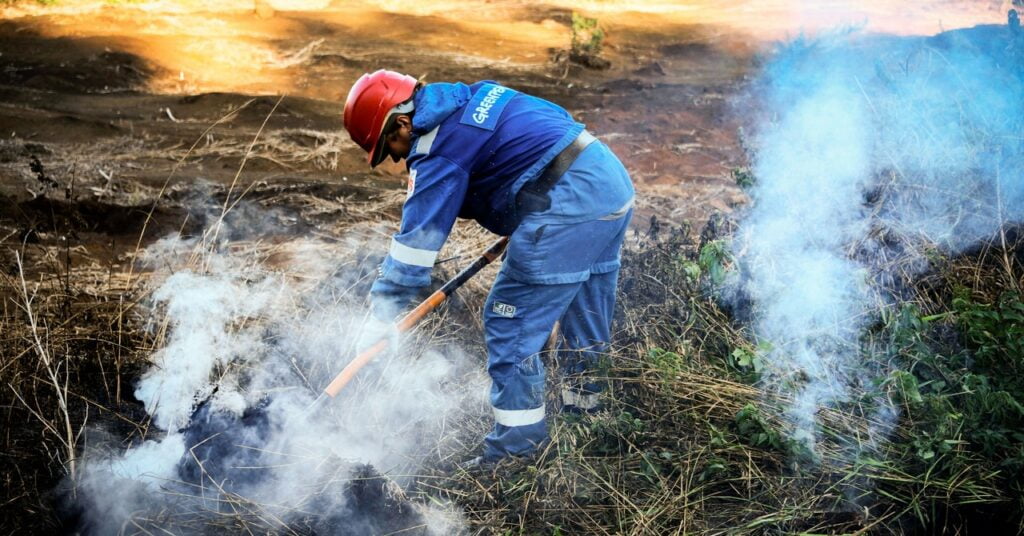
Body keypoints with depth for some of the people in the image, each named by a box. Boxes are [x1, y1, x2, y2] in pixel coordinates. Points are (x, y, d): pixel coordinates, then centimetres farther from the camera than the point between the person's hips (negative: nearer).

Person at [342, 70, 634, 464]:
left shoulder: (438, 149, -9)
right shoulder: (467, 100, 19)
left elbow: (418, 236, -12)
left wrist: (382, 308, -5)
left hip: (569, 204, -11)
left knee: (511, 321, -2)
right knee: (586, 313, 23)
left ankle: (519, 437, 4)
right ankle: (583, 402, 38)